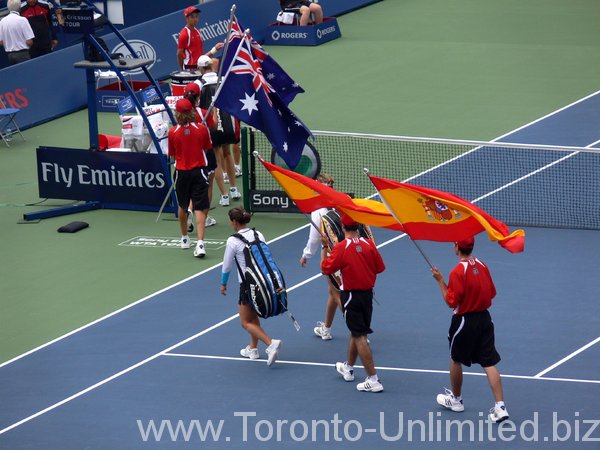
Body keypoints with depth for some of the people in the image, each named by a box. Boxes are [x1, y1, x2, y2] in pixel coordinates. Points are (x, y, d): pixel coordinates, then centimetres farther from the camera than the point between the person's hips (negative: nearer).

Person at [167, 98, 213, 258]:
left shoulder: (173, 132, -9)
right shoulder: (202, 129, -9)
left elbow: (172, 154, 2)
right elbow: (207, 148, 5)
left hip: (182, 171, 1)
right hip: (199, 171, -1)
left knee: (183, 206, 21)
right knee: (199, 208, -3)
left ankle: (184, 239, 37)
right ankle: (200, 243, -16)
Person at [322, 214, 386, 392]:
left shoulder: (341, 248, -18)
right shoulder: (368, 244, -4)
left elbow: (326, 268, -10)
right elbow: (380, 267, 3)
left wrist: (324, 247, 1)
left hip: (351, 295, -6)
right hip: (367, 293, 6)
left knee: (360, 337, -5)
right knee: (356, 332, 23)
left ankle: (373, 380, -10)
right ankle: (348, 368, 43)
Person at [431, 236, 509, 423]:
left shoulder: (458, 272, -18)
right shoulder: (482, 266, 2)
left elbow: (452, 301, -17)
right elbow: (492, 292, 9)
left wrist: (440, 281, -10)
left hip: (465, 321, -5)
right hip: (484, 318, 6)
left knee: (456, 359, 17)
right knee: (489, 363, 1)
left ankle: (456, 399, 34)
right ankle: (500, 406, -8)